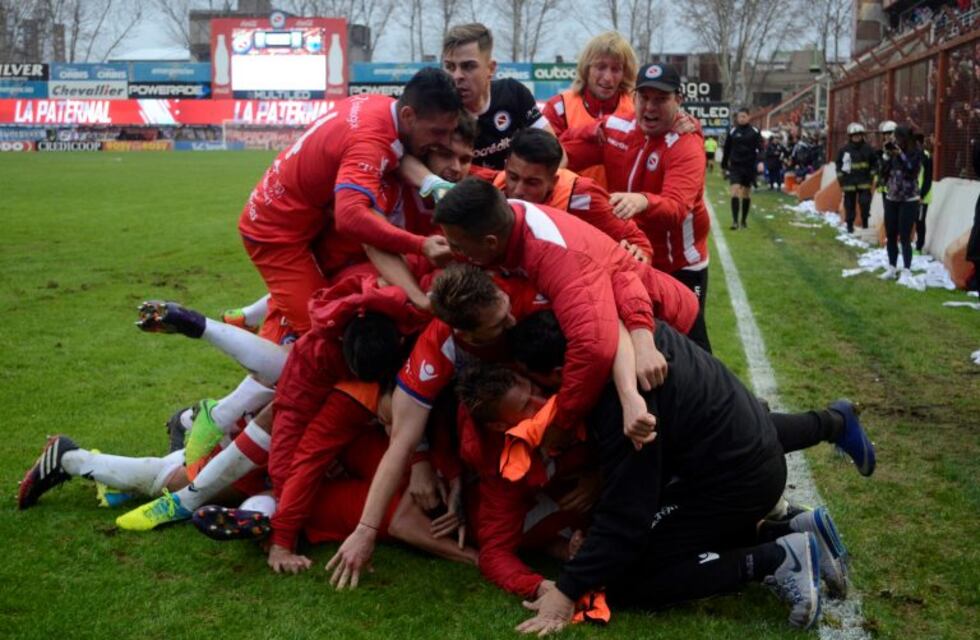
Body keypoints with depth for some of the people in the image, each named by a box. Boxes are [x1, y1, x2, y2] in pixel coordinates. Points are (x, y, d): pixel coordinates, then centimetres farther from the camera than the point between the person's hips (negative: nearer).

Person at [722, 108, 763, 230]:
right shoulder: (733, 132, 3)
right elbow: (727, 149, 10)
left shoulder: (754, 132, 0)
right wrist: (724, 164, 12)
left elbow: (760, 149, -3)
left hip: (749, 167, 0)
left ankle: (744, 220, 22)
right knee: (735, 191, -14)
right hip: (735, 166, 0)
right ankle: (735, 221, -17)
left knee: (746, 194, 9)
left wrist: (760, 162, -18)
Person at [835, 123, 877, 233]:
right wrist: (841, 178, 1)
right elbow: (839, 165, 7)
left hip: (864, 182, 0)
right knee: (850, 204, 5)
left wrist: (872, 175, 3)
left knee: (865, 203, -9)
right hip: (849, 182, 0)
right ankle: (850, 225, 15)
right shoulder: (844, 150, 0)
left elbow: (874, 163, 11)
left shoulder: (868, 149, 2)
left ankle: (865, 222, 7)